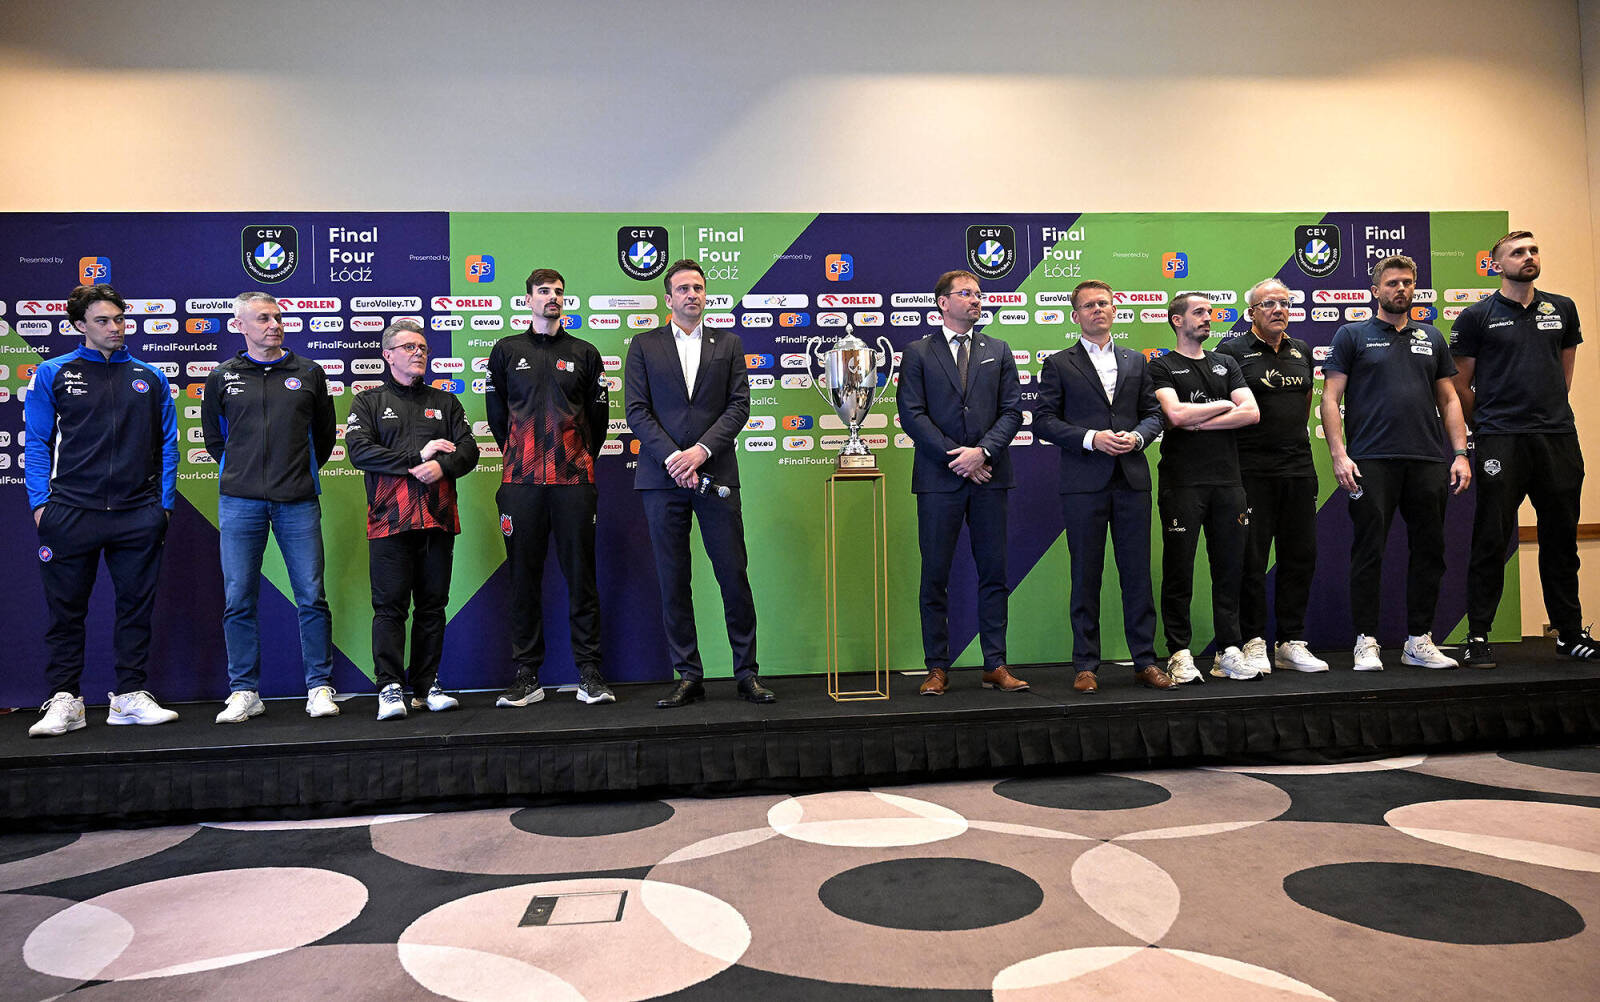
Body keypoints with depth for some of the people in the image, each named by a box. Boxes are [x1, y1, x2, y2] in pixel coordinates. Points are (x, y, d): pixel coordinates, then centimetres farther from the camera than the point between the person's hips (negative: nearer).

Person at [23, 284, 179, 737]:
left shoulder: (150, 378, 11)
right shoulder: (53, 374, 7)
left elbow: (167, 444, 11)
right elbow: (37, 443, 5)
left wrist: (165, 503, 3)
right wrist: (40, 503, -4)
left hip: (138, 514, 1)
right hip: (71, 512, -1)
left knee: (136, 605, 5)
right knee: (65, 609, 4)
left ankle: (131, 695, 15)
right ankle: (64, 701, 13)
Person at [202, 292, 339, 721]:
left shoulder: (308, 373, 9)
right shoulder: (222, 377, 10)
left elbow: (325, 434, 17)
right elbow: (213, 437, 20)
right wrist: (241, 472, 14)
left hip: (298, 502, -1)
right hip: (240, 503, 1)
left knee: (312, 598, -1)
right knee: (238, 601, 2)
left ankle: (320, 687, 9)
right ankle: (244, 692, 13)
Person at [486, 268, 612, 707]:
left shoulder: (584, 353, 12)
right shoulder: (506, 351, 11)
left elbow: (599, 412, 14)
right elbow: (496, 412, 14)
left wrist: (583, 456, 11)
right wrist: (519, 456, 13)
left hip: (574, 478, 0)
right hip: (521, 480, 0)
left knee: (581, 575, 0)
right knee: (524, 577, 3)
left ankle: (589, 674, 6)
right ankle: (527, 675, 11)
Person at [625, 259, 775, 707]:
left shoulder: (729, 344, 13)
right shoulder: (644, 346, 11)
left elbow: (739, 405, 3)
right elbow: (637, 410, 2)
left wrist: (701, 450, -11)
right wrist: (672, 457, -11)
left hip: (716, 475, 0)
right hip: (662, 477, 0)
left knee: (735, 576, -1)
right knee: (673, 582, 3)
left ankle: (747, 672, 11)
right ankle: (688, 676, 12)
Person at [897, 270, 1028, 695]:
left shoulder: (998, 351, 14)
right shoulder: (917, 354, 5)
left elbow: (1012, 410, 6)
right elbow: (911, 414, -4)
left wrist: (983, 451, -10)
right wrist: (956, 458, -11)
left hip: (989, 476, 3)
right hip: (939, 480, -2)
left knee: (993, 574, 5)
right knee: (934, 576, 1)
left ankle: (996, 666, 13)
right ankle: (937, 668, 10)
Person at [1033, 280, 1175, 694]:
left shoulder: (1135, 362, 17)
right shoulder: (1058, 365, 5)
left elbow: (1153, 413, 15)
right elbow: (1043, 420, -2)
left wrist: (1137, 436, -6)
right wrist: (1091, 438, -13)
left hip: (1132, 480, 3)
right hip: (1083, 484, -3)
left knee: (1138, 573, 4)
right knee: (1086, 575, 1)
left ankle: (1145, 661, 13)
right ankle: (1086, 665, 9)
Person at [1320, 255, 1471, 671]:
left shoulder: (1431, 339, 18)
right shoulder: (1352, 335, 5)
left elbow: (1449, 400, 17)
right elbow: (1330, 398, -1)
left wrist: (1461, 454, 6)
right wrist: (1339, 455, -11)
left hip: (1428, 462, 4)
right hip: (1371, 463, -4)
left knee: (1429, 551, 6)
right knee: (1368, 551, -3)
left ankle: (1420, 641, 16)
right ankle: (1366, 641, 4)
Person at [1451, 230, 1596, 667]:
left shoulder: (1562, 310, 14)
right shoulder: (1477, 316, 2)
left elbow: (1565, 369, 22)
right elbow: (1460, 384, 3)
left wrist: (1552, 413, 16)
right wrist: (1484, 427, 4)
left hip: (1559, 437, 4)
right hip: (1500, 441, -4)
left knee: (1561, 538, 9)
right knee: (1492, 540, -4)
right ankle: (1478, 636, 3)